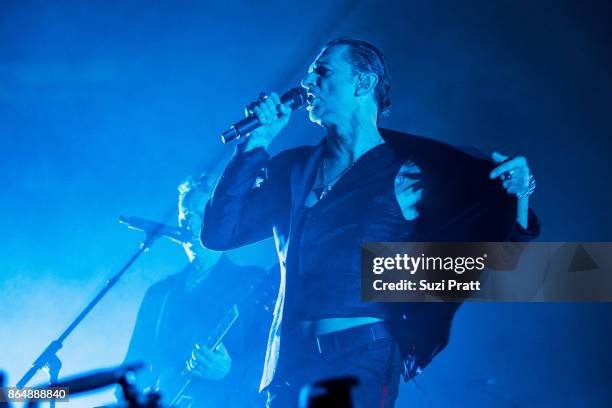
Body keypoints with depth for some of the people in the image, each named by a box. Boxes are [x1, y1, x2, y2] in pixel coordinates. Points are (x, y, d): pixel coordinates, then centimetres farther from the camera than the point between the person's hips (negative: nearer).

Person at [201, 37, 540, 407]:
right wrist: (257, 142, 5)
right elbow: (218, 233, 6)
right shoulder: (292, 168, 14)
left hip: (363, 361, -4)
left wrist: (518, 196, -17)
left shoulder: (413, 165, 4)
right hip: (289, 364, 4)